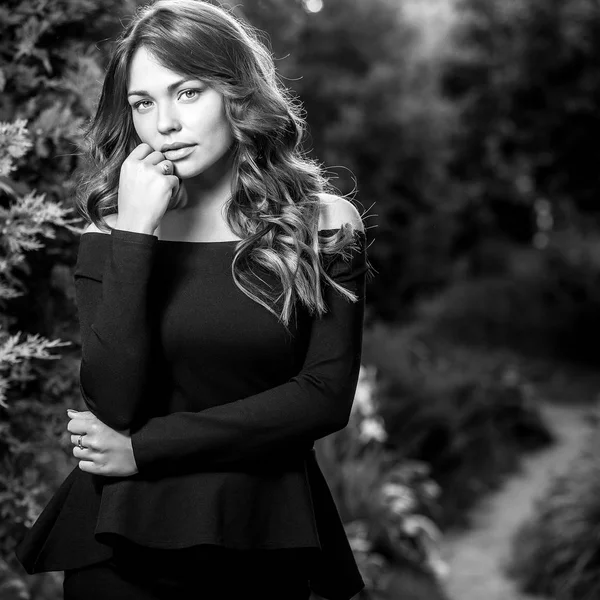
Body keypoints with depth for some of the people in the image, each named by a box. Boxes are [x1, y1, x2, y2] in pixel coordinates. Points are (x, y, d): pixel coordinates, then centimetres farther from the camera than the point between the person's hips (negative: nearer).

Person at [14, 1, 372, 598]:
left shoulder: (322, 225, -4)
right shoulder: (112, 233, -2)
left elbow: (326, 396, -12)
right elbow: (111, 402, -13)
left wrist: (144, 448, -13)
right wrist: (135, 234, -18)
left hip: (263, 540, 0)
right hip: (122, 536, 0)